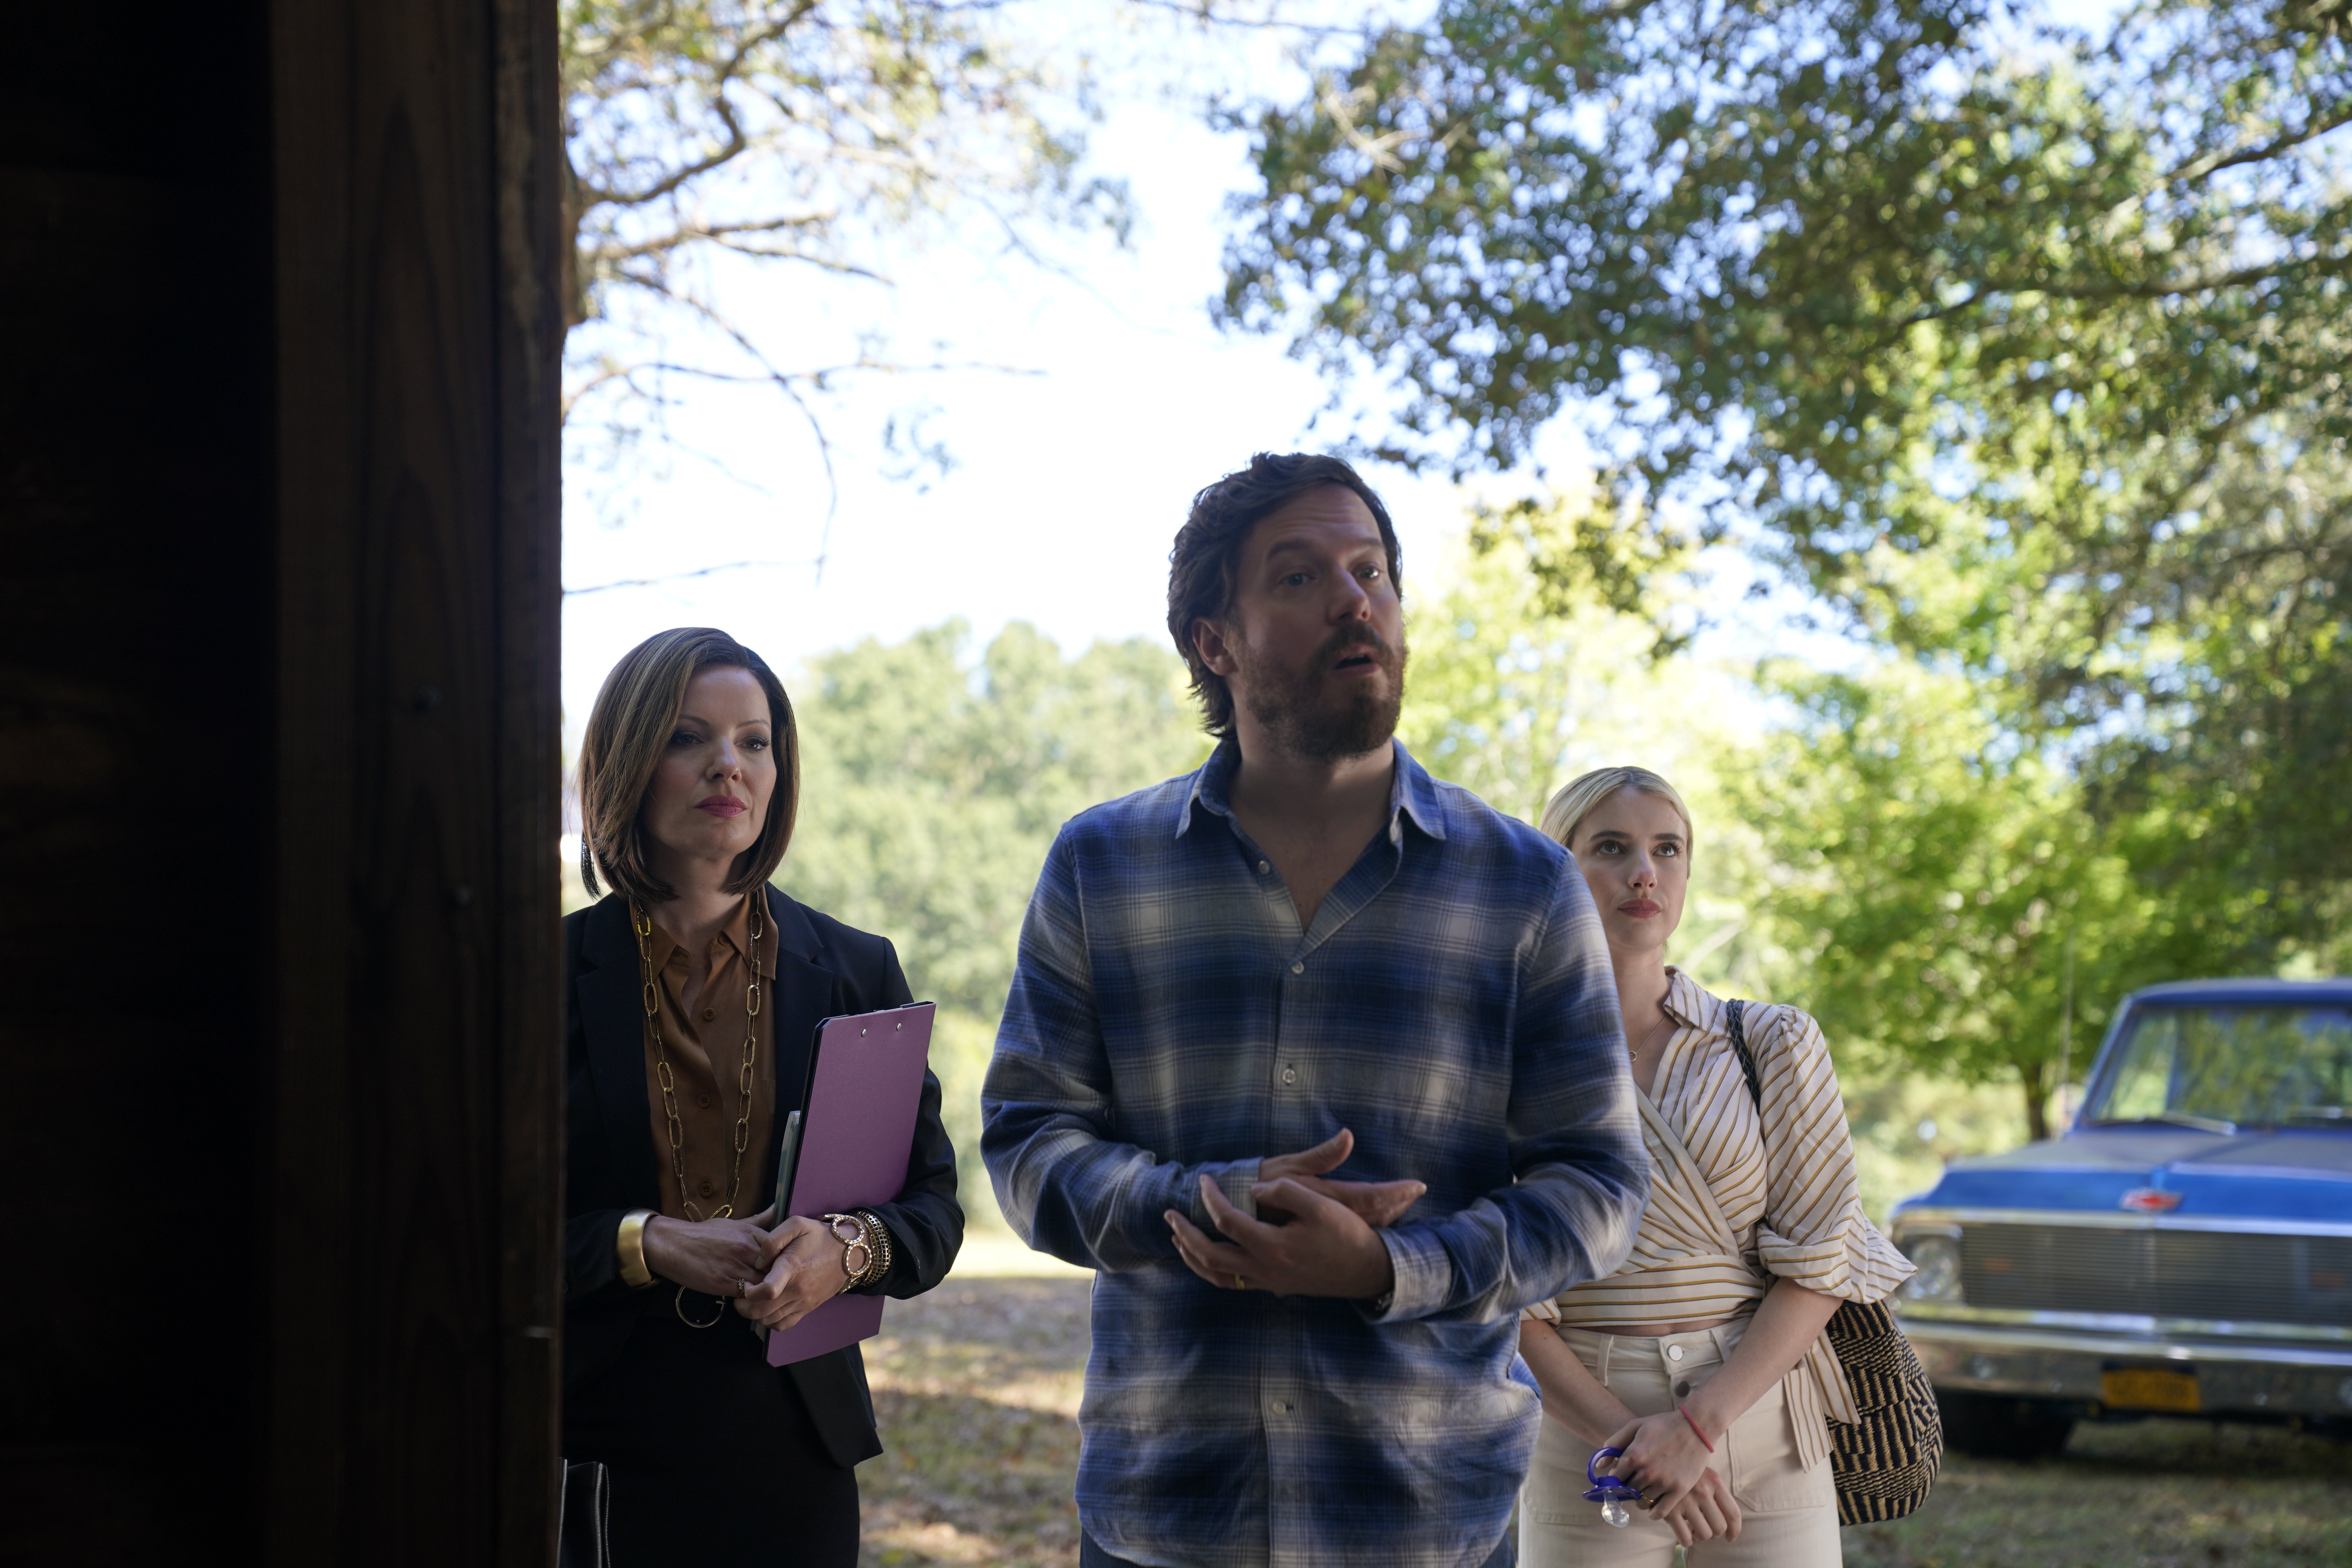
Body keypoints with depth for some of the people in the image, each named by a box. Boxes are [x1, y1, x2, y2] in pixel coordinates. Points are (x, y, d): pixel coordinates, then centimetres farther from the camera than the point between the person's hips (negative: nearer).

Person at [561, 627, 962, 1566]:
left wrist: (851, 1248, -16)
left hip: (792, 1448, 2)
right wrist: (649, 1243, -18)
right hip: (600, 1454, -2)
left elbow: (934, 1207, 6)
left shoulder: (855, 972, 7)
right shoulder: (550, 973, 1)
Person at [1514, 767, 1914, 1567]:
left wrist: (1700, 1423, -12)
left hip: (1759, 1417, 1)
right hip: (1581, 1434, -1)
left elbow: (1817, 1265, -1)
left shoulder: (1775, 1045, 3)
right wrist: (1623, 1435, -14)